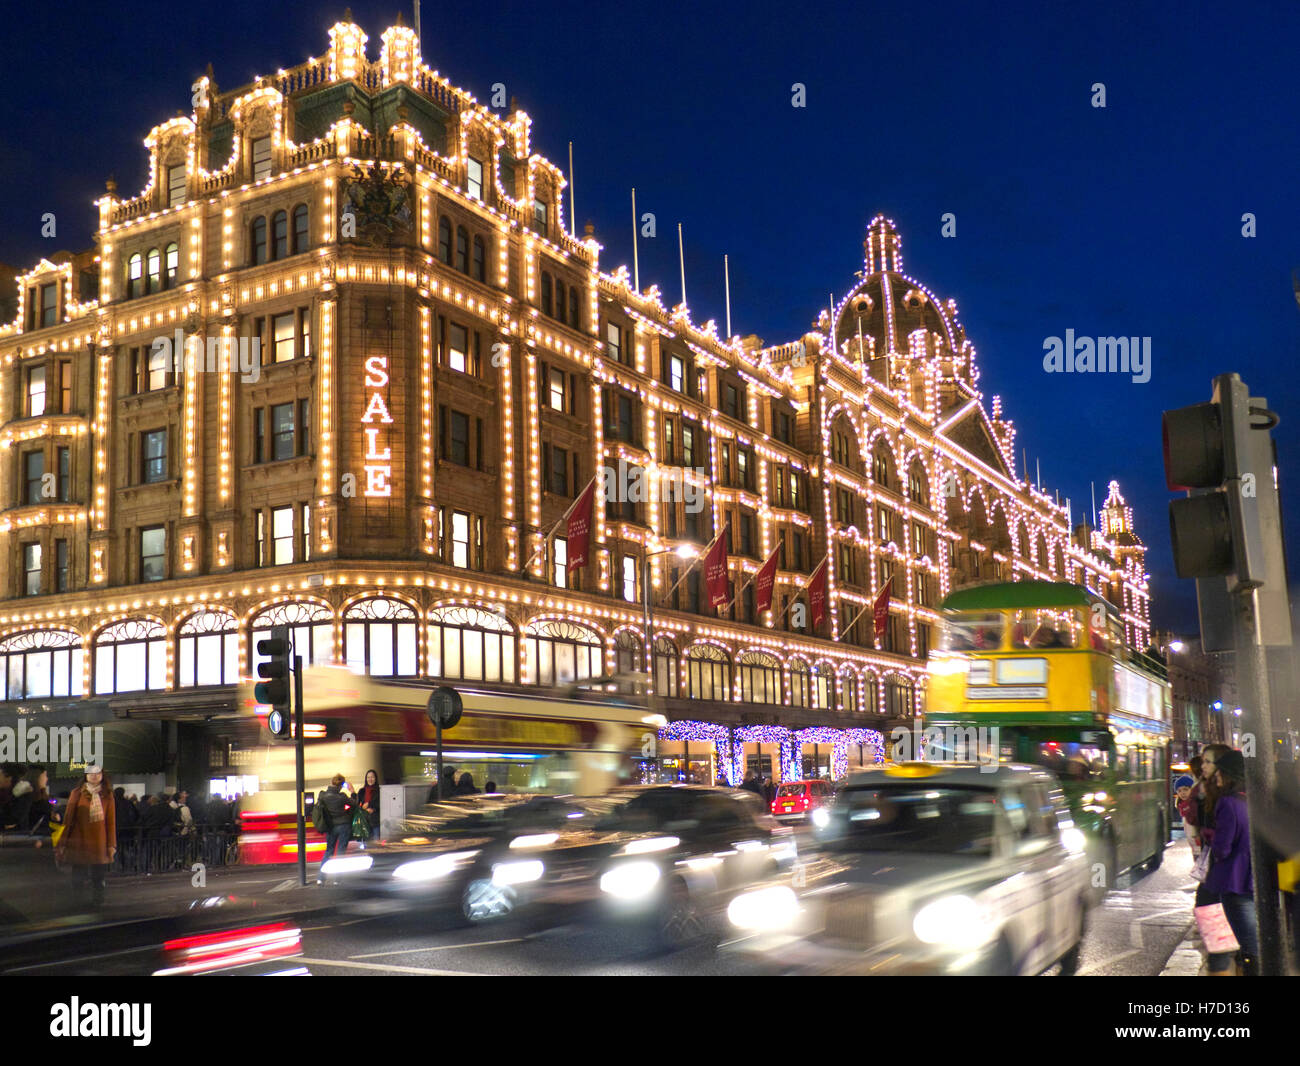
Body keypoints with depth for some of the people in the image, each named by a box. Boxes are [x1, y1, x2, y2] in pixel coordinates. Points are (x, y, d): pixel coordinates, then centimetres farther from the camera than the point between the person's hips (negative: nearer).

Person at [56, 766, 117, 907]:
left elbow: (111, 821, 7)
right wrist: (62, 844, 1)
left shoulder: (107, 796, 7)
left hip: (99, 844, 1)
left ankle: (98, 903, 10)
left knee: (98, 877, 1)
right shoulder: (77, 794, 2)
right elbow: (68, 819, 3)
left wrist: (111, 845, 4)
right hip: (79, 842, -1)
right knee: (79, 876, 0)